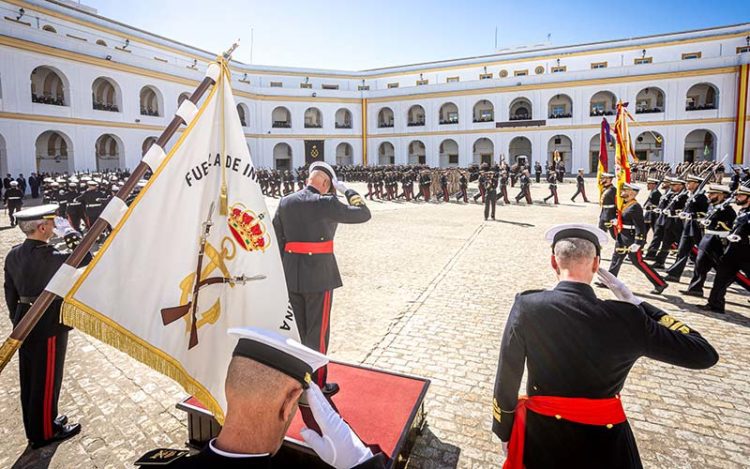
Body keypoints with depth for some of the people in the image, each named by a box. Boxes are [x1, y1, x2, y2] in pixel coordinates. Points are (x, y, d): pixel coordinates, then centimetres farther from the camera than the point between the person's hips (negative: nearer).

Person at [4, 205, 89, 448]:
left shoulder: (14, 255, 2)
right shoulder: (48, 257, -25)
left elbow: (10, 293, 10)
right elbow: (86, 261, -21)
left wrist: (18, 321, 20)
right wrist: (71, 234, -16)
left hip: (25, 325, 8)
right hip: (49, 328, -8)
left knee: (29, 380, 20)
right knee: (47, 381, 8)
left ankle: (34, 428, 38)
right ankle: (45, 433, 23)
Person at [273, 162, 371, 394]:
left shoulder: (285, 202, 2)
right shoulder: (326, 203, -15)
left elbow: (278, 240, 6)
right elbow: (364, 214, -8)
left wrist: (284, 271, 15)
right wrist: (346, 190, 2)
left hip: (292, 276, 6)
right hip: (319, 276, -6)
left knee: (297, 330, 20)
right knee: (317, 332, 8)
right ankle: (316, 385, 21)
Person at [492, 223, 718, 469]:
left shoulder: (527, 306, -20)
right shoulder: (626, 319, -18)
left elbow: (506, 379, -12)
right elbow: (704, 354, -3)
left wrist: (504, 430, 5)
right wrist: (637, 304, -3)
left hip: (540, 433, 0)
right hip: (603, 440, 1)